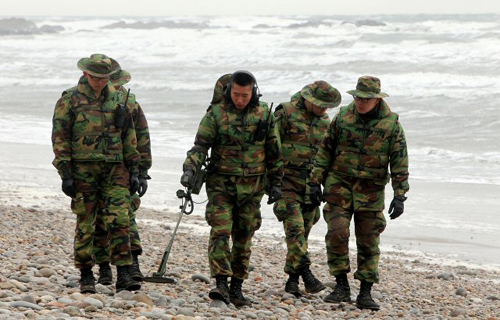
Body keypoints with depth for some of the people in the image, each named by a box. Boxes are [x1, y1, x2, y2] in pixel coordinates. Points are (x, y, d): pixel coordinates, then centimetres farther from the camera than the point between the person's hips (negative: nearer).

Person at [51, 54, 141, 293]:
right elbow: (60, 138, -3)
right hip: (83, 169, -3)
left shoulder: (117, 100, 12)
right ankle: (86, 276, 13)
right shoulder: (70, 100, -1)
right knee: (85, 224, 3)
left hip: (114, 169, 3)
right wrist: (66, 174, -9)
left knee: (120, 219, -8)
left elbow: (129, 137, 18)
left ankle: (124, 275, -9)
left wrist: (133, 170, 13)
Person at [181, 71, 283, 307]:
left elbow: (274, 153, 11)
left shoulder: (265, 115, 2)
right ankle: (221, 284, -22)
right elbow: (200, 146, -8)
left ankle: (236, 289, 14)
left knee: (243, 239, 7)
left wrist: (275, 183, 11)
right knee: (220, 232, -16)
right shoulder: (216, 114, -4)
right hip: (221, 184, -2)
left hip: (251, 187, 2)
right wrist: (190, 170, -23)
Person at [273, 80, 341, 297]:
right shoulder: (286, 113, -8)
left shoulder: (324, 121, 12)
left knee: (304, 229, 5)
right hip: (287, 180, -6)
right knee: (295, 227, -16)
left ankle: (292, 279, 10)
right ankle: (305, 272, -20)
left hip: (310, 182, 6)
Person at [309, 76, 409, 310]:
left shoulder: (391, 124, -6)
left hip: (371, 190, -1)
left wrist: (400, 195, -9)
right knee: (337, 233, -12)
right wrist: (316, 182, 4)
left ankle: (365, 293, 9)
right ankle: (341, 286, -2)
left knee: (368, 242, 2)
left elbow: (399, 162, -4)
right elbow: (325, 150, 6)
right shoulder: (343, 117, -1)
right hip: (339, 183, 1)